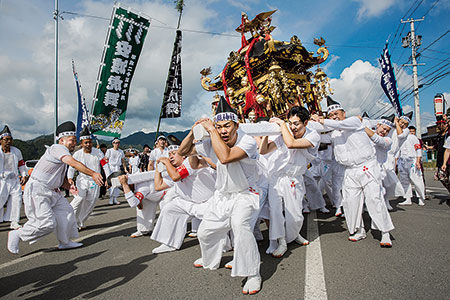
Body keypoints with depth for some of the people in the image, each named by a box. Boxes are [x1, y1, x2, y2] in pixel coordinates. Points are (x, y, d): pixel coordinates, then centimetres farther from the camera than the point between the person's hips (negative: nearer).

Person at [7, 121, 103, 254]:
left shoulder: (62, 154, 15)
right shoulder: (57, 148, -16)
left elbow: (62, 178, 21)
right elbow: (74, 163, -34)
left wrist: (70, 187, 3)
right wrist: (93, 174, -41)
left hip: (51, 191, 10)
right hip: (37, 191, -10)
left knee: (66, 211, 7)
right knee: (48, 223, -11)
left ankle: (65, 242, 19)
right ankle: (17, 234, 13)